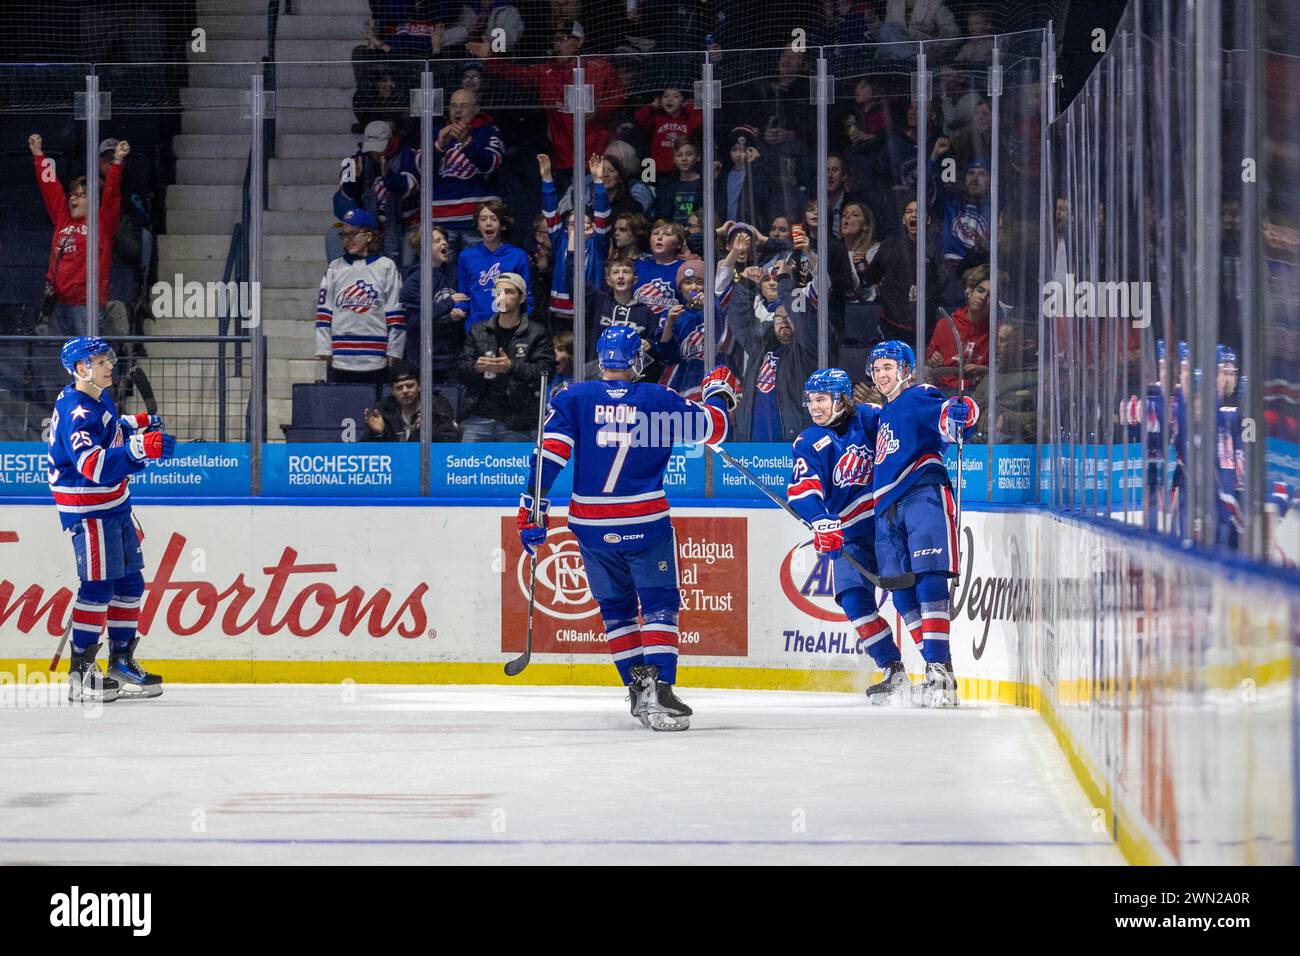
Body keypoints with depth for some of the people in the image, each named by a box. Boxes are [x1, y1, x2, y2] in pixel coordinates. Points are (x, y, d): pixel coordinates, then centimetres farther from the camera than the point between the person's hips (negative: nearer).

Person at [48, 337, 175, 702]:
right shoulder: (76, 411, -22)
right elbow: (94, 465, -36)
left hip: (114, 505, 10)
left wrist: (138, 423, 28)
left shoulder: (100, 397, 9)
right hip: (88, 509, -10)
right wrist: (139, 448, -45)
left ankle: (122, 662, 22)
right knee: (98, 585, -10)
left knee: (129, 583, 12)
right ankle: (81, 672, -6)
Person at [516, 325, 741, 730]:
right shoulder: (660, 400, -1)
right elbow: (712, 426, 10)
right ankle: (658, 689, -16)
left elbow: (550, 454, -7)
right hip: (645, 523, -2)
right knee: (659, 604, 2)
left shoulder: (572, 399, 1)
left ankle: (637, 688, 13)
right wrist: (720, 393, 30)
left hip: (591, 525, 2)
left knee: (616, 607, 17)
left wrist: (533, 508, -5)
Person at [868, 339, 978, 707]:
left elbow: (963, 414, -17)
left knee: (929, 584, -17)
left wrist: (957, 414, -39)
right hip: (888, 508, 9)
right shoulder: (884, 414, 27)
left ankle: (938, 670, -22)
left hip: (924, 496, -9)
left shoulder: (919, 398, 1)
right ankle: (938, 669, 6)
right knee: (903, 596, 3)